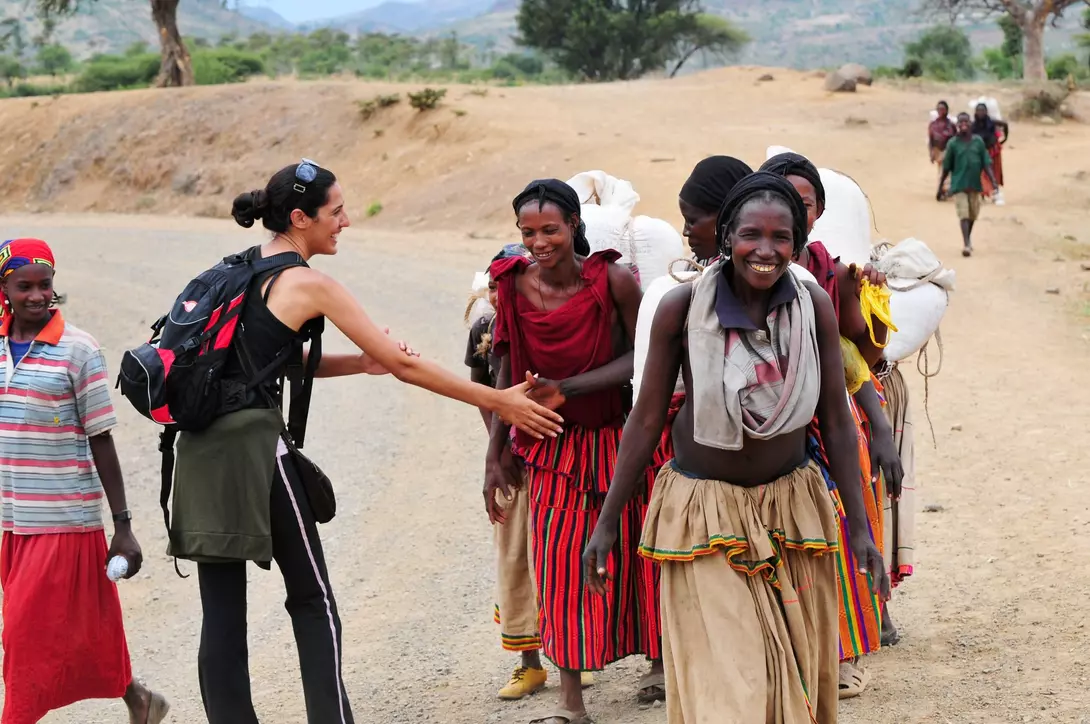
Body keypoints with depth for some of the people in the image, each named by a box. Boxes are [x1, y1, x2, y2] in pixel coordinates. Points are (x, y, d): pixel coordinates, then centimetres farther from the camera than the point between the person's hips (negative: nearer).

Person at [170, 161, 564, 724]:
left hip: (201, 445, 7)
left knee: (221, 613, 6)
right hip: (254, 444, -7)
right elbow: (404, 365, -5)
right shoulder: (309, 284, -7)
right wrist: (500, 402, 0)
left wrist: (363, 363, 15)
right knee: (312, 601, 5)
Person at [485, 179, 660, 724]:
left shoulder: (612, 280, -17)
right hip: (555, 447, 2)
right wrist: (494, 457, -2)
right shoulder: (513, 287, -9)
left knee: (638, 552, 8)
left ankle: (659, 664, 31)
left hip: (620, 438, -2)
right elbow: (510, 378, -1)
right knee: (560, 563, 0)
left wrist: (566, 388, -24)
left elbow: (642, 356, -14)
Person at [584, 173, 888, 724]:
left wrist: (858, 526, 0)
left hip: (792, 507, 3)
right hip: (703, 510, -3)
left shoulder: (815, 307, -9)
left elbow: (836, 420, -1)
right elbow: (646, 419, -6)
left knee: (800, 676, 12)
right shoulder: (682, 307, -15)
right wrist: (607, 522, -3)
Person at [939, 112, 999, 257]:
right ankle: (966, 245, -20)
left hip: (975, 184, 3)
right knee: (963, 214, -13)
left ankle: (968, 239, 36)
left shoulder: (978, 141, 1)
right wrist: (940, 187, 5)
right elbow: (946, 167, 2)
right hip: (959, 185, -3)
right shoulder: (953, 143, -4)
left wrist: (993, 181, -9)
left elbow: (986, 163, 2)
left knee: (973, 214, 14)